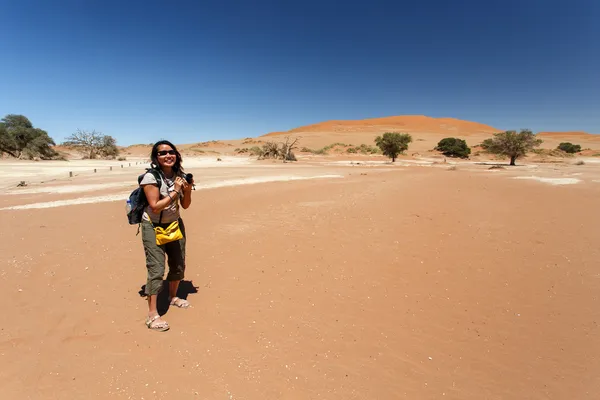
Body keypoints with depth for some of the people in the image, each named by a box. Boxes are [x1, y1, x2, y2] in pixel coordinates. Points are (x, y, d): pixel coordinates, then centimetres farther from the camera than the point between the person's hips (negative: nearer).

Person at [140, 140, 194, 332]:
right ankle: (152, 315, 2)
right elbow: (155, 206, -24)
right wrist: (175, 192, -26)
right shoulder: (151, 177, -17)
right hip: (153, 227, -6)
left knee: (179, 265, 15)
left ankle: (173, 297, 39)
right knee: (156, 269, -8)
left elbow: (185, 205, 3)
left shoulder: (179, 175, 0)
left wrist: (187, 191, -15)